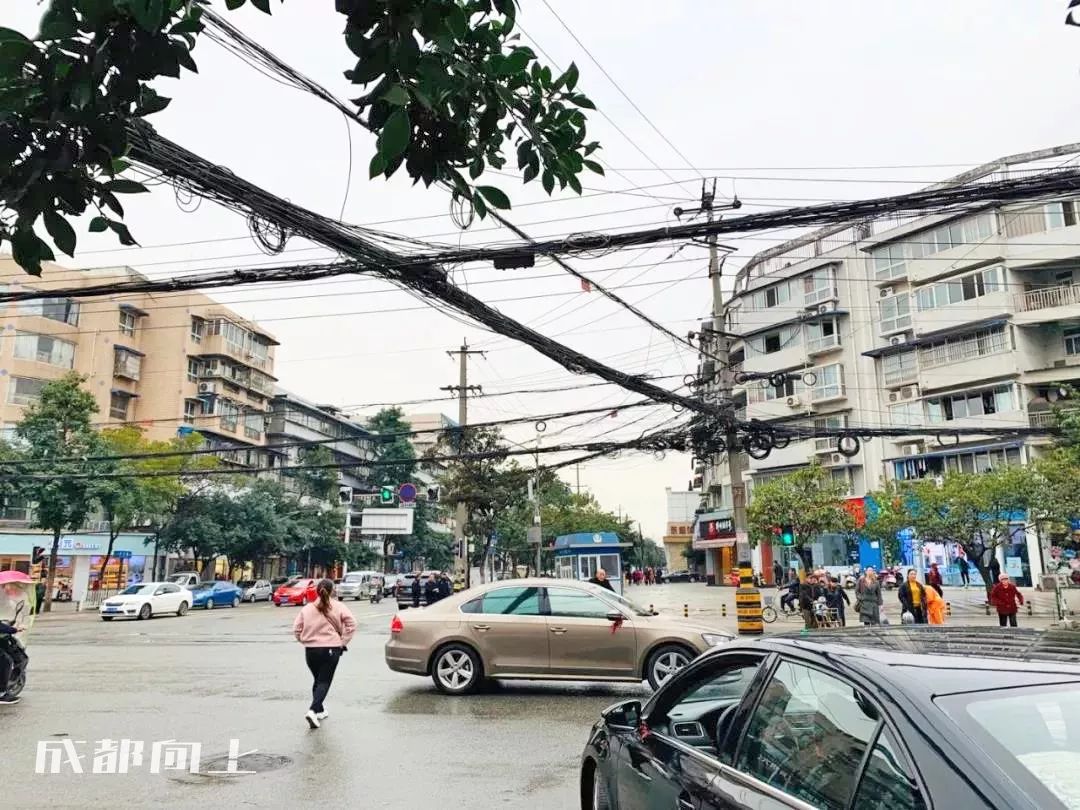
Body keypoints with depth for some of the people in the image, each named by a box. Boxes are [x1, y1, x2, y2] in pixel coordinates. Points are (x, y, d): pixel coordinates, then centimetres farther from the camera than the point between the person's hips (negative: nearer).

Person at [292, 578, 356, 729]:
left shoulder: (307, 608, 2)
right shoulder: (338, 607, -4)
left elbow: (296, 629, -1)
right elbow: (351, 624, -11)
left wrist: (305, 641, 12)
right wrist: (343, 642, -1)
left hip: (311, 650, 3)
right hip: (331, 649, -3)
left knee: (317, 680, 21)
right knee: (324, 682, 0)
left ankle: (319, 710, 29)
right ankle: (313, 711, -17)